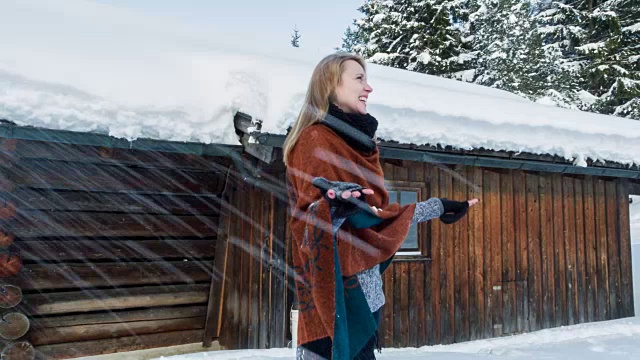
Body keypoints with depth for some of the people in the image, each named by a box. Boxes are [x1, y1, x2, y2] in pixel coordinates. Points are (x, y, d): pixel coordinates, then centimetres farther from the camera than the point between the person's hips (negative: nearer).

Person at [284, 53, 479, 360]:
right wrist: (334, 206, -41)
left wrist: (436, 208, 21)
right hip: (337, 284, -9)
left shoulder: (356, 141, 15)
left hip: (363, 283, 9)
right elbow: (308, 216, -20)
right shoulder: (315, 139, -12)